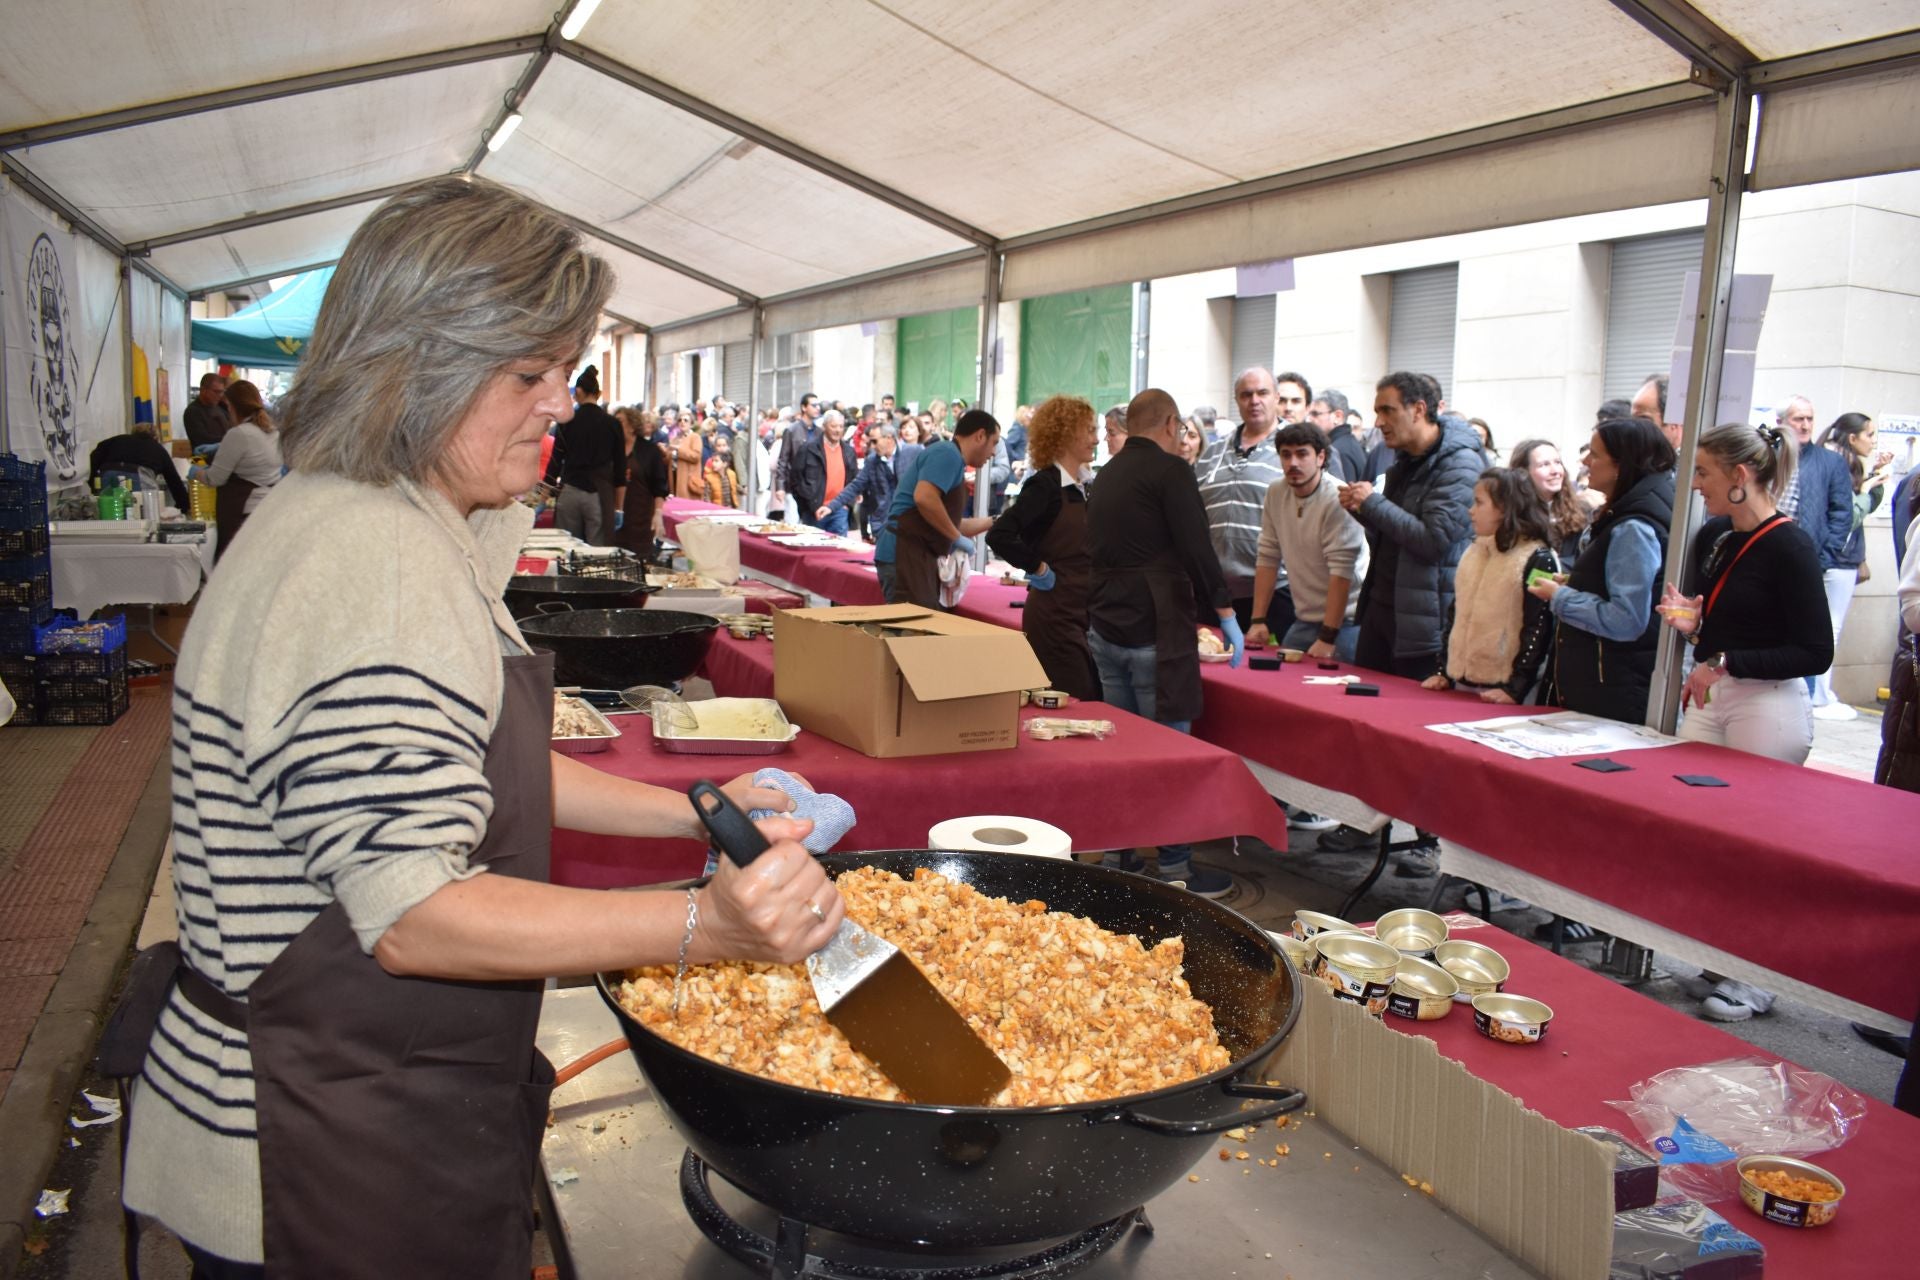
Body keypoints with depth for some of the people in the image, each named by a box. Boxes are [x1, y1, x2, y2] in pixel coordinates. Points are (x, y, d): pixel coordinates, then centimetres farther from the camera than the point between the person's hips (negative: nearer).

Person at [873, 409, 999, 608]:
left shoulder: (952, 459, 22)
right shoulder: (948, 453, -9)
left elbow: (951, 524, 29)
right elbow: (923, 497, -26)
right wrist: (957, 537, -16)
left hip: (918, 556, 10)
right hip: (905, 554, -10)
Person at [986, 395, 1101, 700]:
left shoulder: (1082, 487, 13)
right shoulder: (1045, 485, -13)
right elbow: (998, 535, -24)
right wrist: (1039, 570, -16)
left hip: (1083, 614, 9)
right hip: (1054, 615, -9)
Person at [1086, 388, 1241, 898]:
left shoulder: (1105, 477, 14)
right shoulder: (1170, 470, -10)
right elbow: (1198, 549, -15)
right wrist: (1227, 614, -6)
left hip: (1106, 628, 8)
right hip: (1154, 631, -8)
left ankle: (1117, 855, 21)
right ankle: (1174, 868, 4)